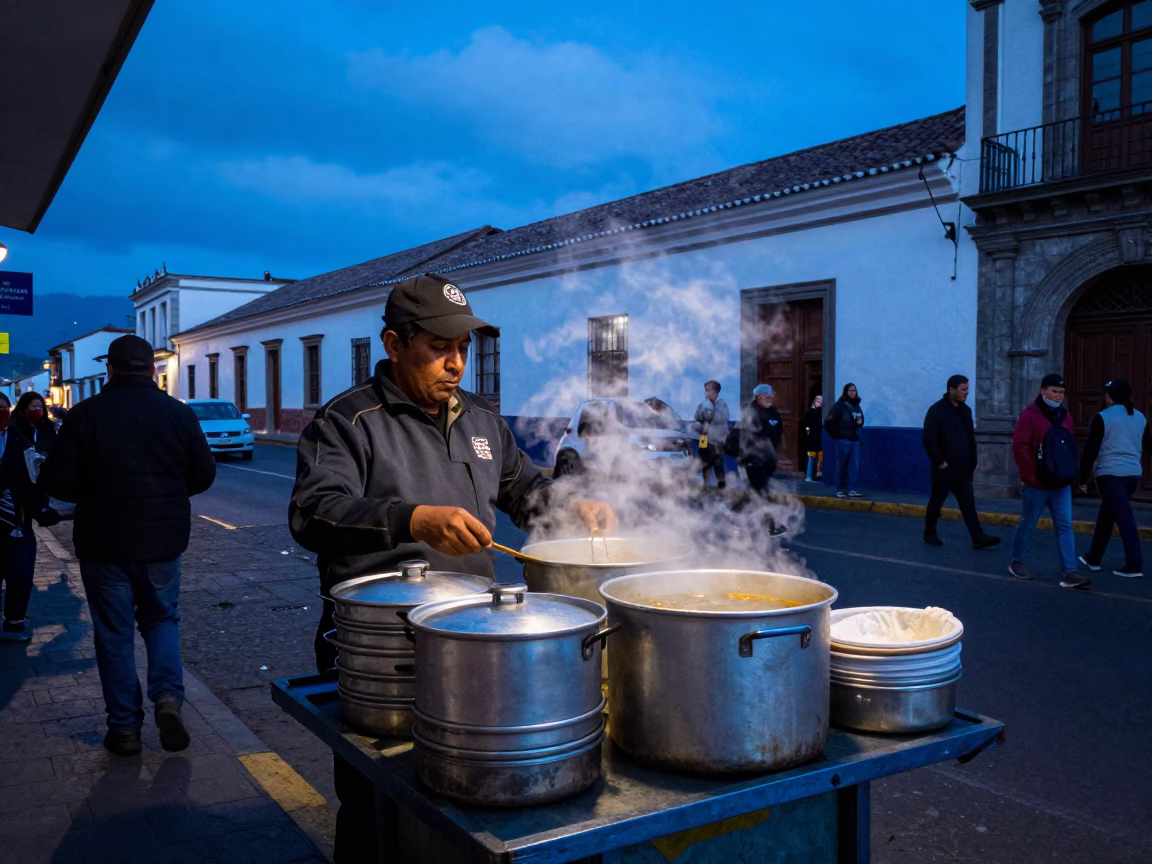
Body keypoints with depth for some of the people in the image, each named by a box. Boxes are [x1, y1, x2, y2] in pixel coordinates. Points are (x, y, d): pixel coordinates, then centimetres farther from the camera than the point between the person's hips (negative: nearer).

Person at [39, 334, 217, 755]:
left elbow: (57, 482, -8)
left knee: (114, 631, 10)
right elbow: (203, 475, 1)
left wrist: (96, 493, 11)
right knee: (161, 619, 19)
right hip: (164, 540, 2)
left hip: (103, 542, -1)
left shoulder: (85, 415, -9)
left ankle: (125, 727, 14)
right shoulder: (179, 413, -4)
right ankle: (168, 696, -2)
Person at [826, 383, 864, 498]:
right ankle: (840, 490, 8)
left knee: (854, 466, 3)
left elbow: (860, 420, 24)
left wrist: (860, 422, 1)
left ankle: (851, 490, 8)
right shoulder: (840, 405, -9)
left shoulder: (857, 406, 11)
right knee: (842, 466, 0)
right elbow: (829, 422, -13)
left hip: (855, 440, 6)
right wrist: (836, 435, -9)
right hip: (843, 440, -6)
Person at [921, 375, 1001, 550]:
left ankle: (978, 538, 1)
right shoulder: (937, 411, -12)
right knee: (937, 501, 6)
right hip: (944, 468, -6)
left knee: (968, 503, 3)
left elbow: (971, 438, 16)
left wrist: (972, 462, 10)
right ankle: (929, 534, 20)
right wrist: (939, 461, -16)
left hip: (962, 468, 6)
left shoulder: (965, 410, 10)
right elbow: (928, 439, -17)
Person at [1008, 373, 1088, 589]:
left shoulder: (1064, 415, 10)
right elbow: (1020, 448, -17)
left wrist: (1071, 473, 8)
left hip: (1061, 484, 6)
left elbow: (1071, 447, 17)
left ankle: (1069, 573, -1)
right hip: (1036, 485, -6)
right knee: (1027, 525, 7)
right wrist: (1030, 476, -17)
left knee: (1065, 526, 0)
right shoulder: (1029, 415, -12)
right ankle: (1017, 563, 24)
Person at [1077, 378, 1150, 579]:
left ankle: (1134, 564, -11)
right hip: (1133, 474, 6)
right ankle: (1093, 558, 25)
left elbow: (1091, 450, -9)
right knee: (1106, 515, 17)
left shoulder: (1102, 417, -8)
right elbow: (1147, 446, 19)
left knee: (1124, 518, -8)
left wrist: (1083, 478, -3)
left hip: (1110, 474, -6)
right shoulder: (1140, 417, 10)